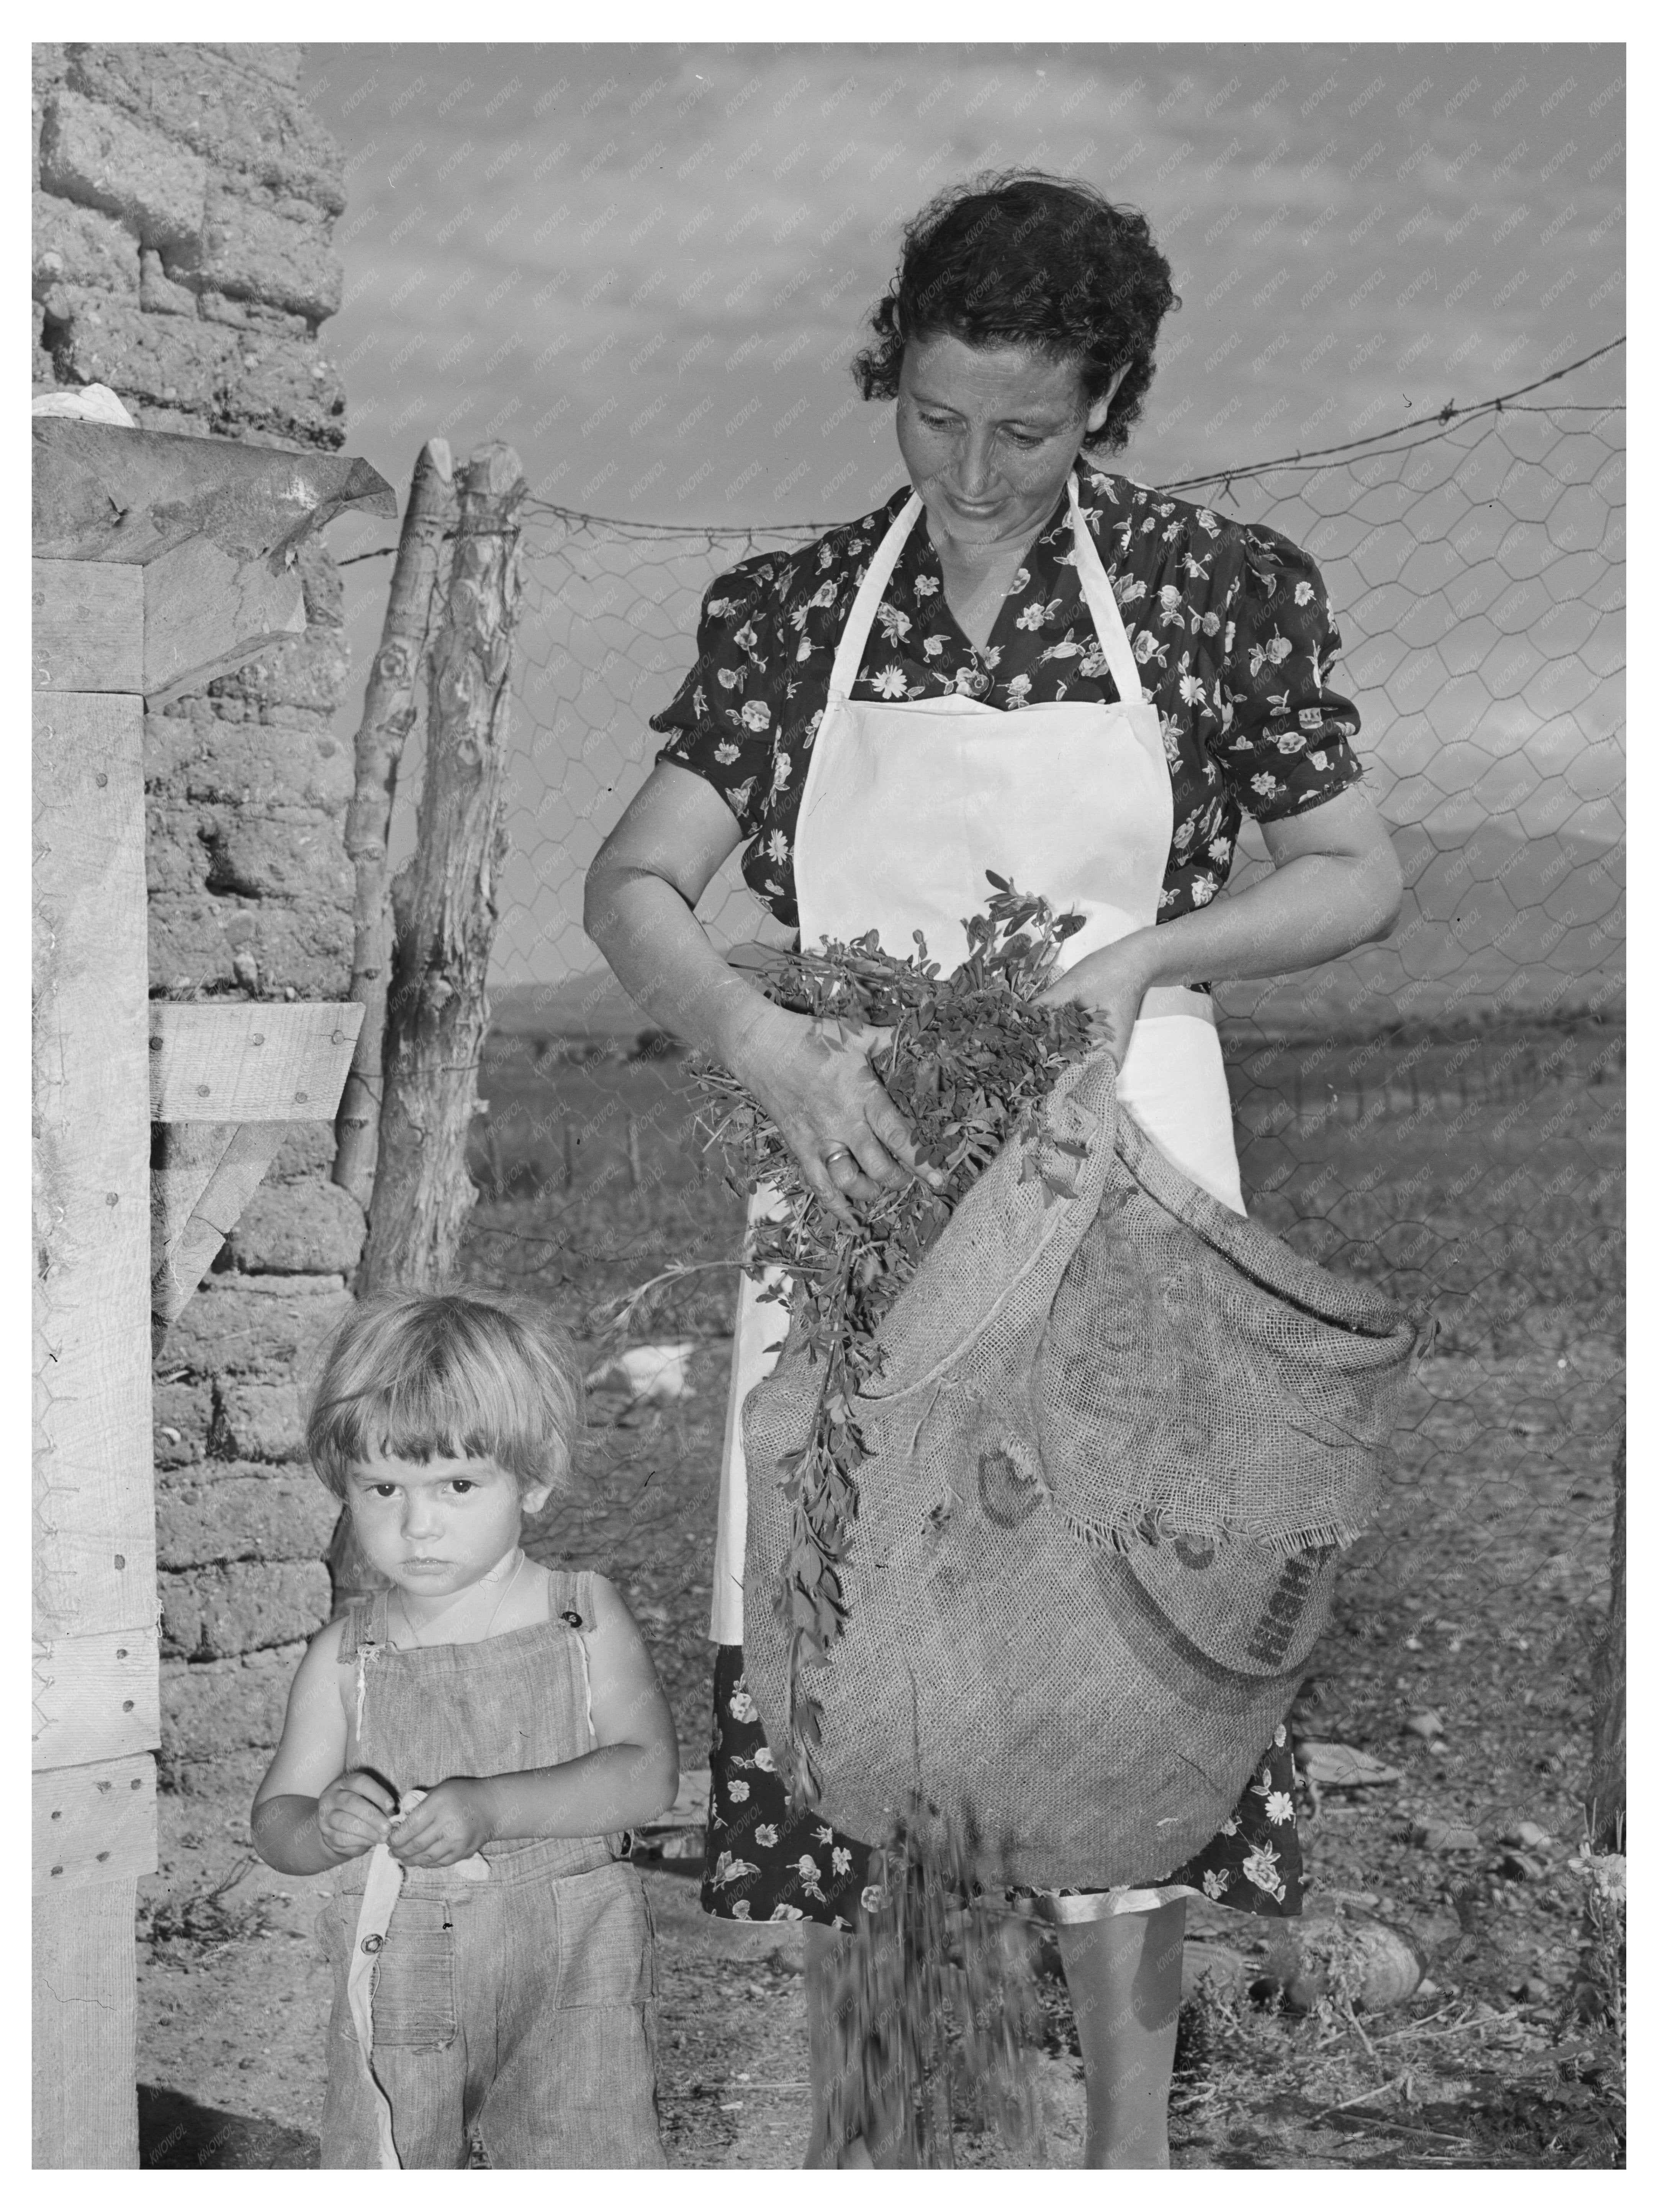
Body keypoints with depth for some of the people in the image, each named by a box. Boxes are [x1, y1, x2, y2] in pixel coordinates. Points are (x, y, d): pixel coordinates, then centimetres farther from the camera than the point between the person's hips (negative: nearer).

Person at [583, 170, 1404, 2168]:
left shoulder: (1214, 591, 0)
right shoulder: (793, 612, 4)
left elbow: (1359, 876, 6)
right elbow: (632, 889, -1)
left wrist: (1147, 953, -11)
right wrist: (772, 1052, -20)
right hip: (856, 1170, 2)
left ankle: (1132, 2140, 12)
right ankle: (852, 2135, 16)